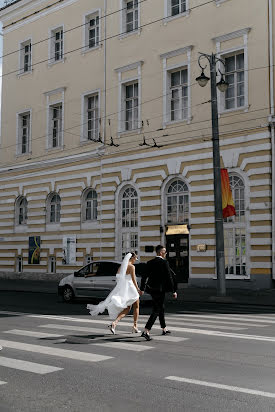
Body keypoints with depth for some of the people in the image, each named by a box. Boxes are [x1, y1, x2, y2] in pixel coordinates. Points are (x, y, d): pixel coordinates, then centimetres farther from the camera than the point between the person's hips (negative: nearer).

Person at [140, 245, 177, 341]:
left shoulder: (150, 263, 7)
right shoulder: (164, 262, -12)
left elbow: (145, 276, 9)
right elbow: (169, 277, -13)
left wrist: (142, 289, 18)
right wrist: (173, 291, -7)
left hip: (152, 289, 7)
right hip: (160, 289, -7)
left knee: (161, 308, 21)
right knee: (156, 310, -5)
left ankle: (164, 329, 34)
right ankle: (146, 331, -15)